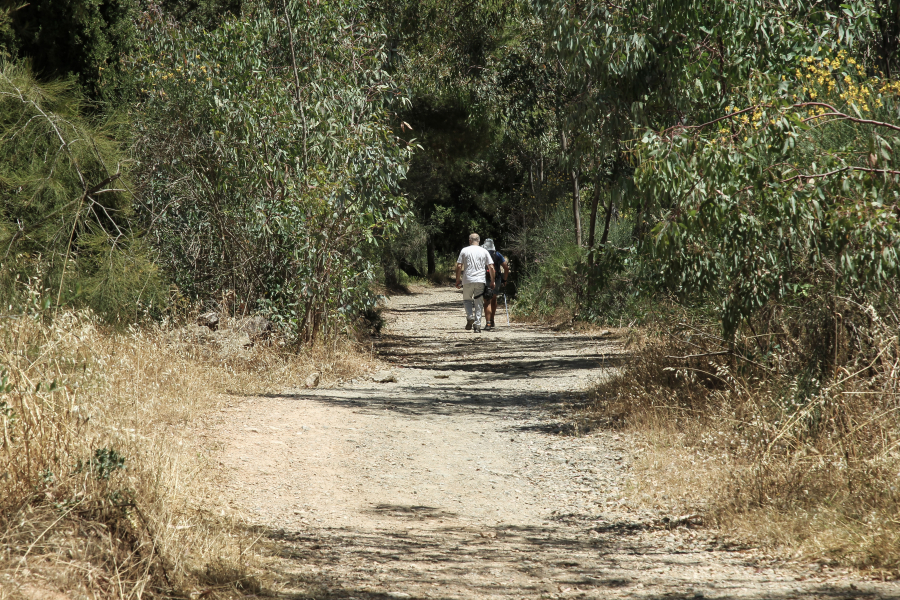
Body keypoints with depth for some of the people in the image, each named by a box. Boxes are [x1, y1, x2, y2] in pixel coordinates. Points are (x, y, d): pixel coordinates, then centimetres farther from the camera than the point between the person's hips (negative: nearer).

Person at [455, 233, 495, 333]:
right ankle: (477, 325, 2)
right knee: (478, 303, 6)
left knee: (467, 300, 16)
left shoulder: (464, 251, 3)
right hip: (480, 281, 1)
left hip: (468, 280, -1)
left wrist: (457, 280, 7)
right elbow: (491, 267, 4)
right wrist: (492, 281, 12)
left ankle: (470, 316, -8)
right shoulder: (484, 252, 7)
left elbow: (459, 266, 0)